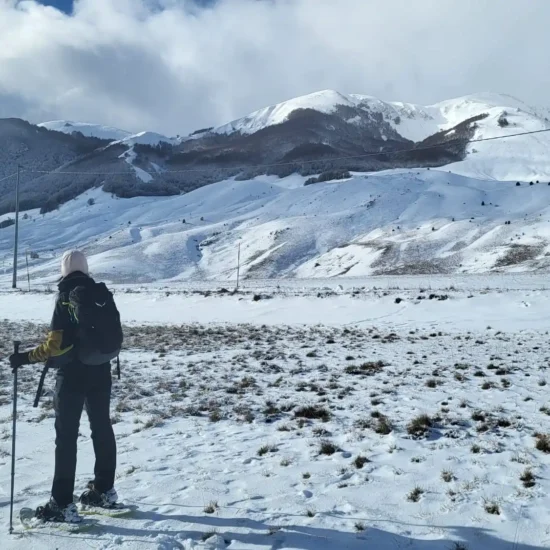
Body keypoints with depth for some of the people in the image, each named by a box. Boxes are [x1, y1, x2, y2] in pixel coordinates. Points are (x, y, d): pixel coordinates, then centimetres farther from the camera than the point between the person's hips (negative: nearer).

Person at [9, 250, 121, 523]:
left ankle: (63, 504, 6)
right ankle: (104, 490, 28)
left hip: (72, 375, -6)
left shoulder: (65, 299, -15)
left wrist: (25, 358, -10)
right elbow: (115, 335, 10)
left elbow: (56, 345, -20)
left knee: (66, 437, 2)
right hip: (100, 372, 6)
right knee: (102, 429, 16)